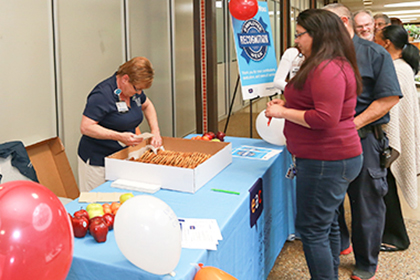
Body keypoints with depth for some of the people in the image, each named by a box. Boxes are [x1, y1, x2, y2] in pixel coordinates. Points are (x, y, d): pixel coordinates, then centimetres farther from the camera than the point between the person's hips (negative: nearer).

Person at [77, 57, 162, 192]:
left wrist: (155, 131, 7)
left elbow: (147, 105, 23)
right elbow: (86, 127, -24)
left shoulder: (134, 89, 3)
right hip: (97, 160, -7)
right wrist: (119, 136, -30)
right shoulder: (102, 94, -21)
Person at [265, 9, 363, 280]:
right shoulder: (339, 65, 15)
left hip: (325, 162, -11)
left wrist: (284, 112, -16)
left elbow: (326, 118, -27)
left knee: (312, 229, -1)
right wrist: (288, 104, 12)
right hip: (335, 158, 11)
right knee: (327, 224, 21)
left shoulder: (327, 69, -21)